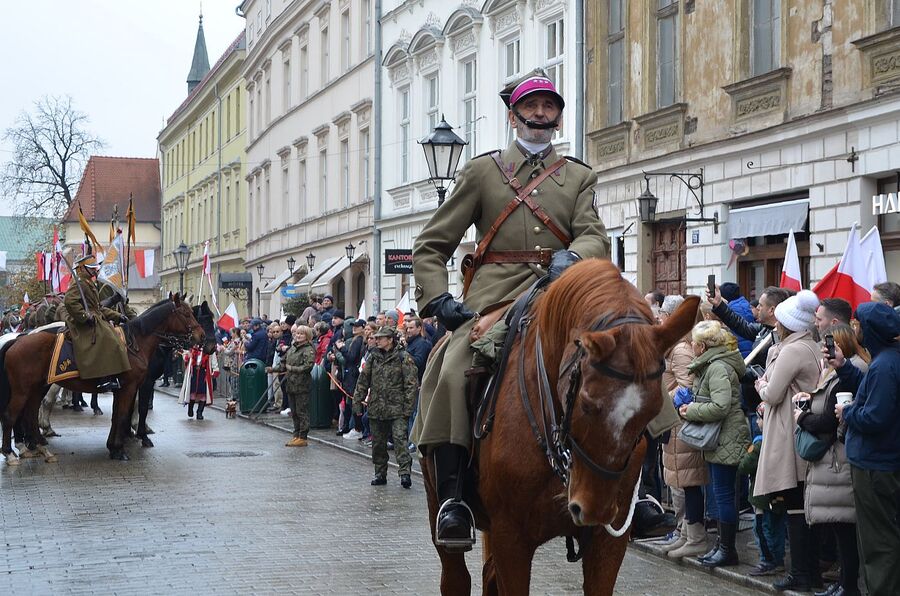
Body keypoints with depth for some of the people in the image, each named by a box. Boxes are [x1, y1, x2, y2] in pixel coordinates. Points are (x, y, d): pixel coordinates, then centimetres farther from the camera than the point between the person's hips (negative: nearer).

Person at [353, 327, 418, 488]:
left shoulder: (403, 357, -4)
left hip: (397, 408, -5)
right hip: (376, 408, 5)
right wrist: (357, 402, 9)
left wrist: (407, 407, -12)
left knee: (400, 439, -14)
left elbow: (411, 384, -7)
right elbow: (363, 381, 15)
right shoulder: (373, 357, 11)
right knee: (378, 443, 9)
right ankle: (380, 474, 19)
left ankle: (405, 473, -16)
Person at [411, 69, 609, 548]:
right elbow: (430, 246, 12)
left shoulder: (579, 177, 21)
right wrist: (437, 299, -6)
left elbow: (594, 236, 3)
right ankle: (451, 497, -25)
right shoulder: (482, 170, 16)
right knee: (453, 374, -29)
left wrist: (572, 256, -22)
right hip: (494, 299, -2)